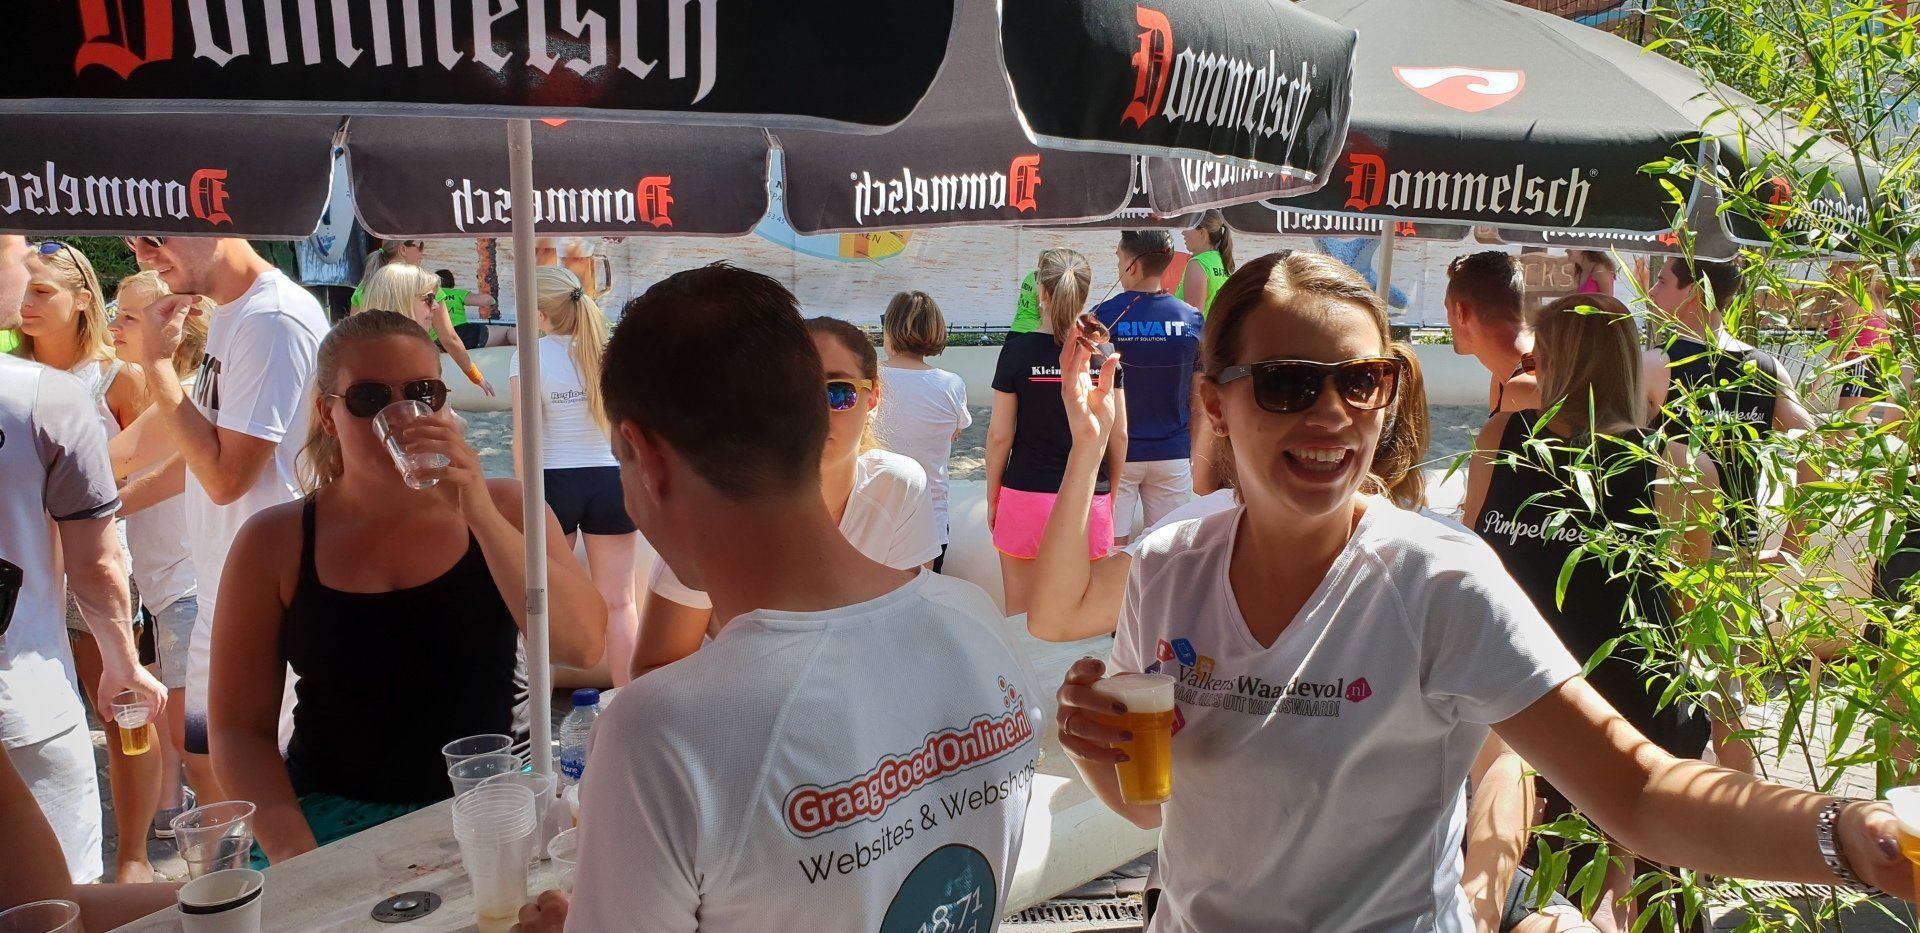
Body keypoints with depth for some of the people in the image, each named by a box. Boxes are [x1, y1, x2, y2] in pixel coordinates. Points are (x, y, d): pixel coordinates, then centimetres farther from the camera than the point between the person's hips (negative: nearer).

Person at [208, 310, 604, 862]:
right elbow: (239, 728, 5)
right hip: (335, 825, 1)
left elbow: (582, 648, -10)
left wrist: (480, 512, -17)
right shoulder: (274, 542, 5)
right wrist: (292, 852, -12)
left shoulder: (505, 509, 5)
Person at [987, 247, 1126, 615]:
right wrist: (1111, 494, 17)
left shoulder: (1017, 350, -6)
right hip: (1089, 500, 1)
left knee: (1020, 616, 10)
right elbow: (1119, 434, 3)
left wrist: (992, 498, 9)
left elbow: (1000, 435, -4)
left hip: (1025, 496, -1)